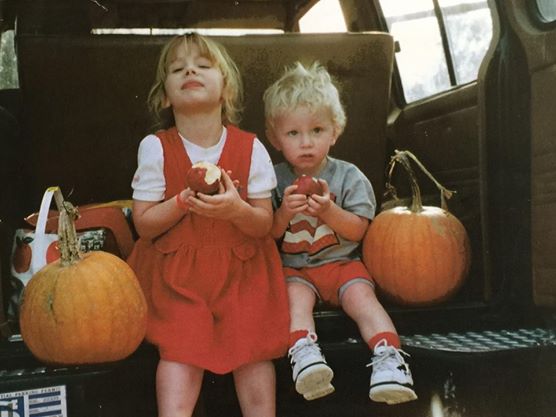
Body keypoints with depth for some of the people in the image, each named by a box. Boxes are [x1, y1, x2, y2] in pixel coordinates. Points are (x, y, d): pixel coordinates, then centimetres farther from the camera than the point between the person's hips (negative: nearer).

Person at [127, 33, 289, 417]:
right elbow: (144, 225, -3)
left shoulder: (250, 148, -2)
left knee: (252, 344, -13)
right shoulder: (155, 148, -3)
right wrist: (184, 202, -19)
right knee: (181, 346, -16)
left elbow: (264, 225, -1)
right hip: (176, 268, 0)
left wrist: (237, 209, -23)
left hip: (241, 267, 1)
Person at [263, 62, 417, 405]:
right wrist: (284, 213, -18)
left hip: (342, 263, 0)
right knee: (295, 294, -29)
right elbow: (266, 237, 2)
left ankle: (389, 355, -36)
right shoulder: (274, 180, 3)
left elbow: (358, 230, -4)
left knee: (360, 293, -26)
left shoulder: (348, 176, 1)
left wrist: (328, 210, -21)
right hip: (292, 268, 1)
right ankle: (304, 352, -45)